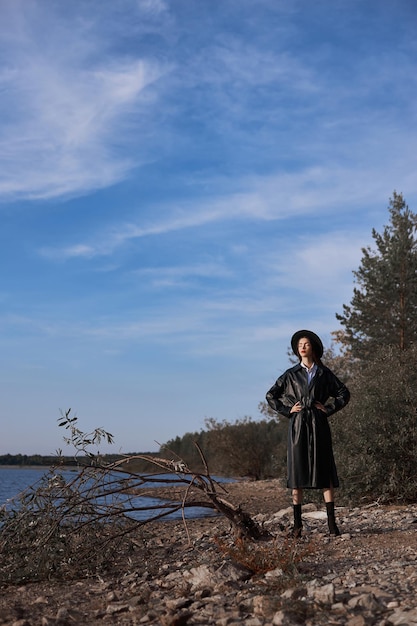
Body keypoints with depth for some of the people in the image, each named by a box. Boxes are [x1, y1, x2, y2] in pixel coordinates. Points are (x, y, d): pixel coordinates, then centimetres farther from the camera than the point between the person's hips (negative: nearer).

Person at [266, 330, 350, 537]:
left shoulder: (324, 373, 8)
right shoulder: (291, 374, 7)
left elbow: (344, 393, 13)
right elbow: (270, 396, 11)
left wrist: (329, 408, 2)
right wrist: (287, 410, 0)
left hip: (319, 426, 0)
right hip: (298, 425, 0)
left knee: (325, 472, -2)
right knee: (297, 472, 0)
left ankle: (331, 522, 4)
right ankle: (297, 523, 6)